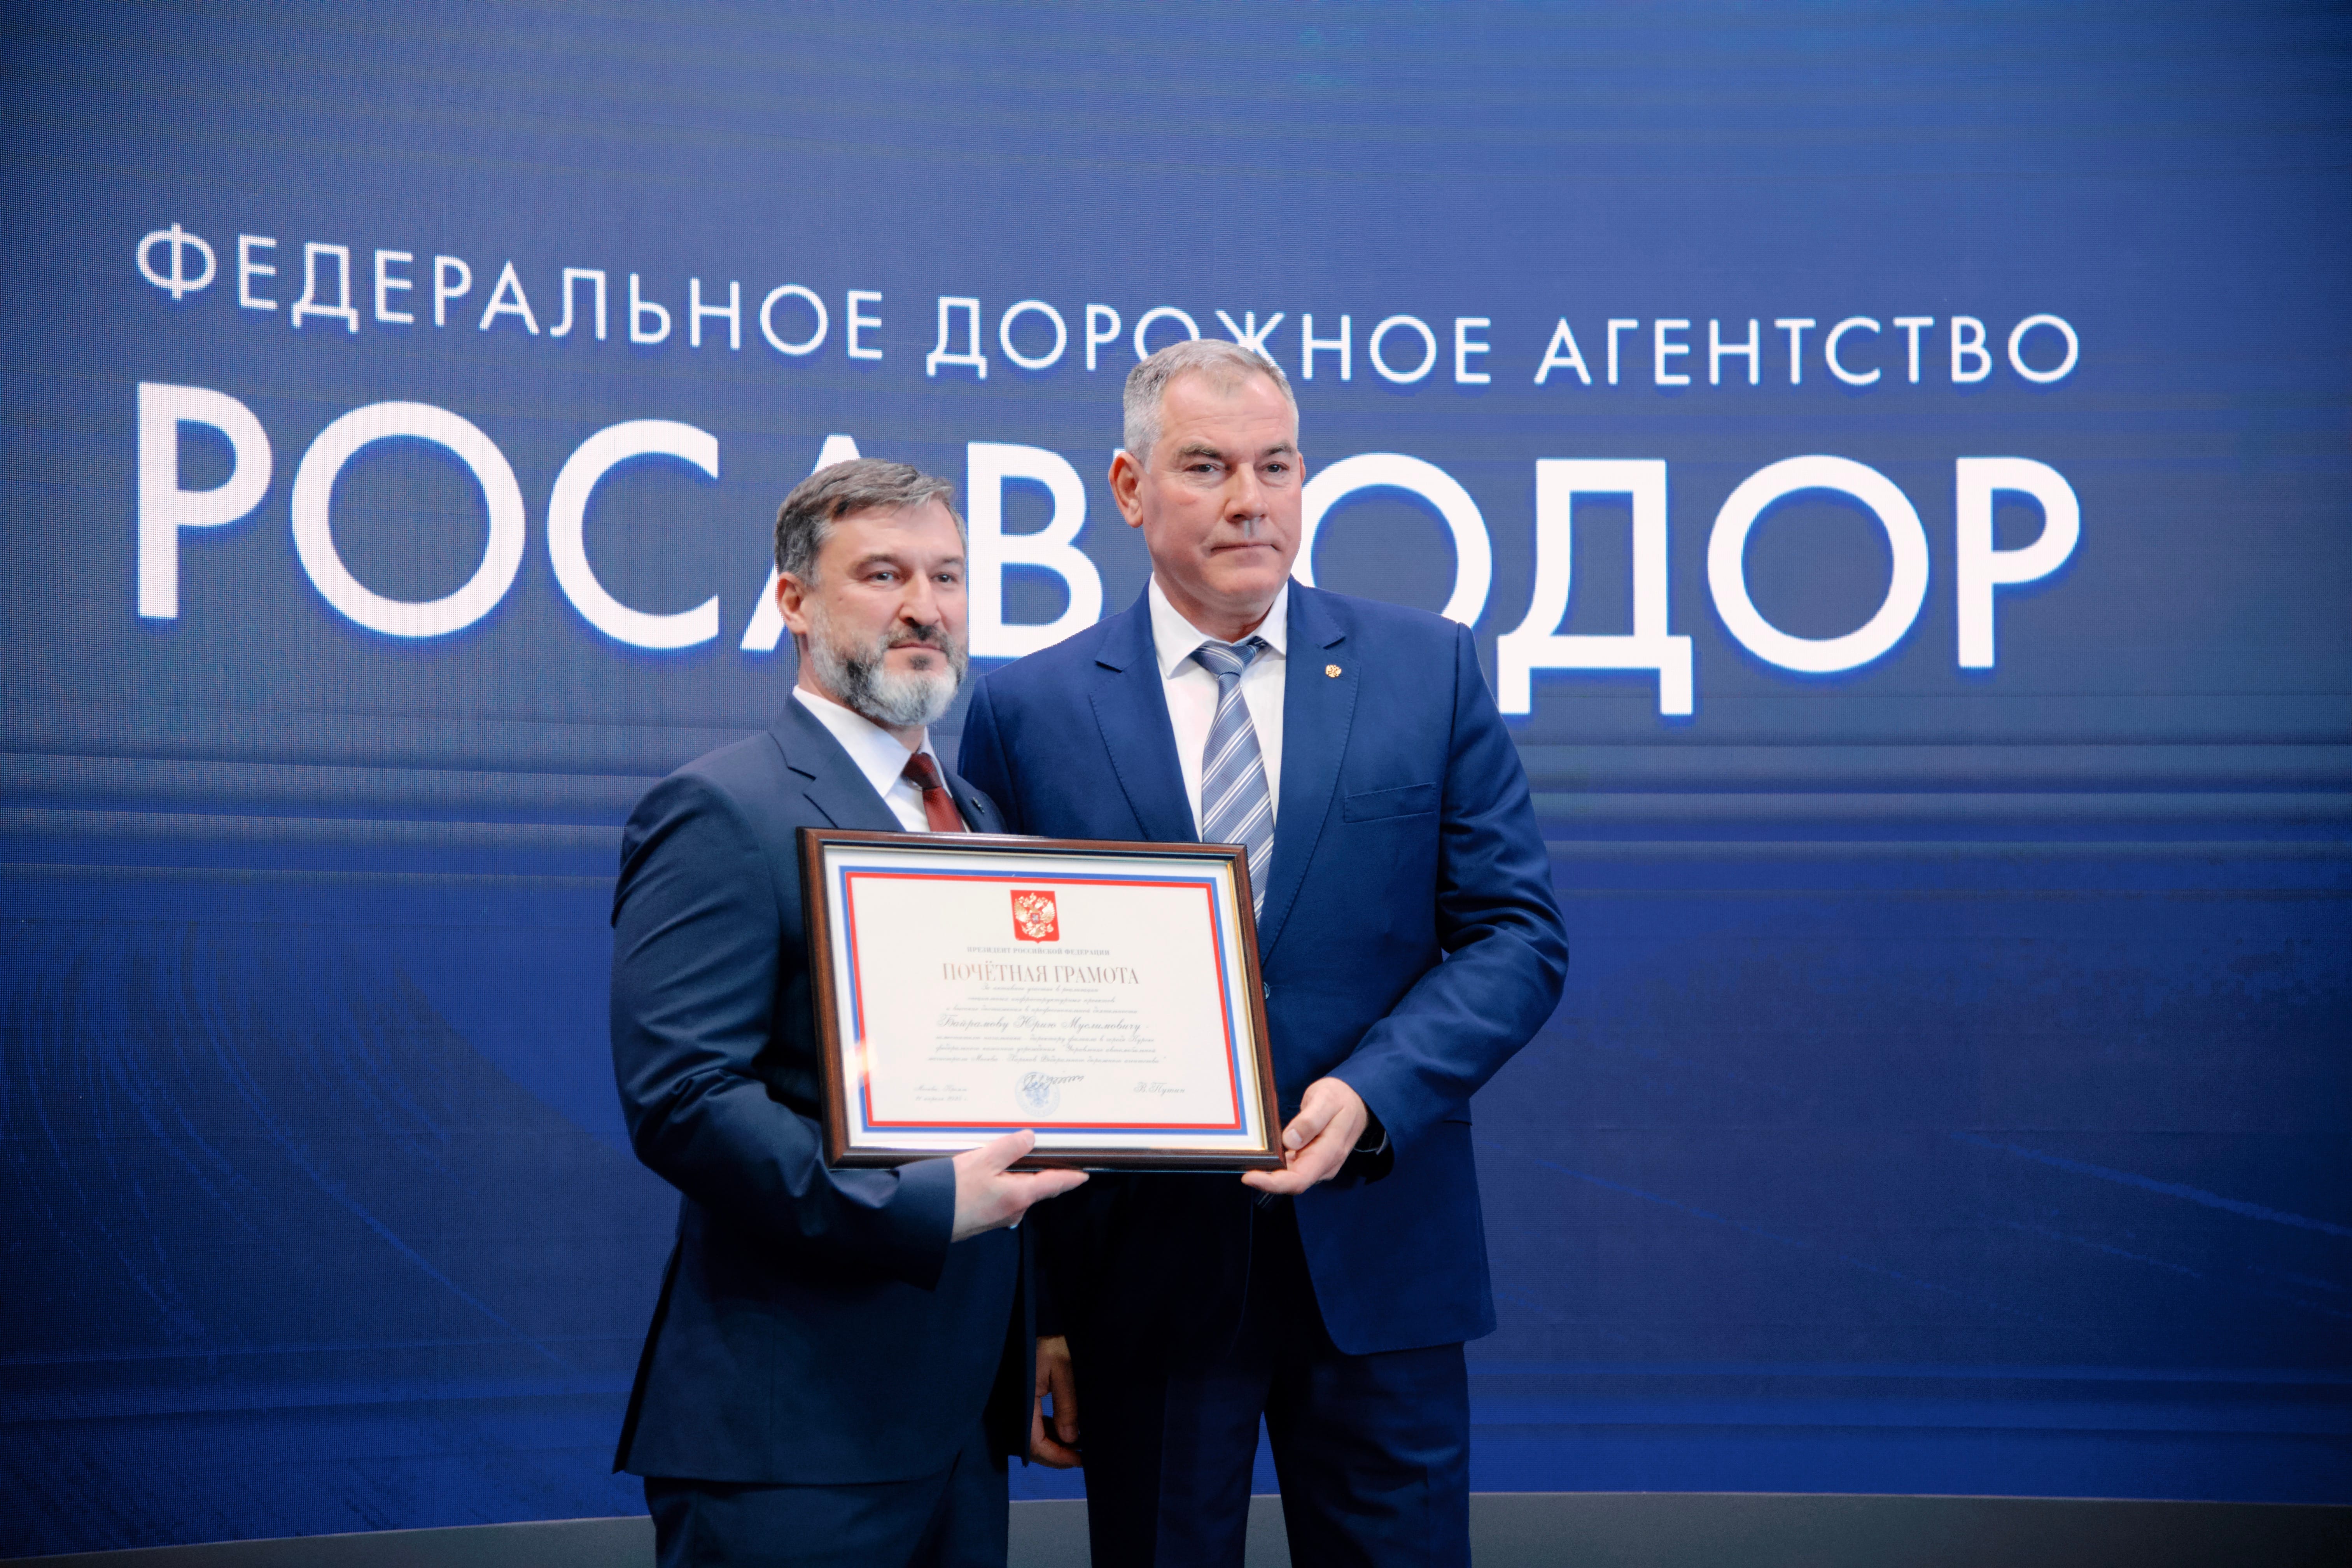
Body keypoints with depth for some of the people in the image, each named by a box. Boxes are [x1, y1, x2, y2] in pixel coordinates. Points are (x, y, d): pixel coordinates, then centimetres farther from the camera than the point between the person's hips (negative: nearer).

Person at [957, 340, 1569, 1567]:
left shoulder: (1429, 670, 4)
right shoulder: (1028, 711, 2)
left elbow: (1518, 933, 1)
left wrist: (1367, 1093, -16)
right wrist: (1030, 1305, -4)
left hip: (1374, 1256, 1)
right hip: (1140, 1270, 0)